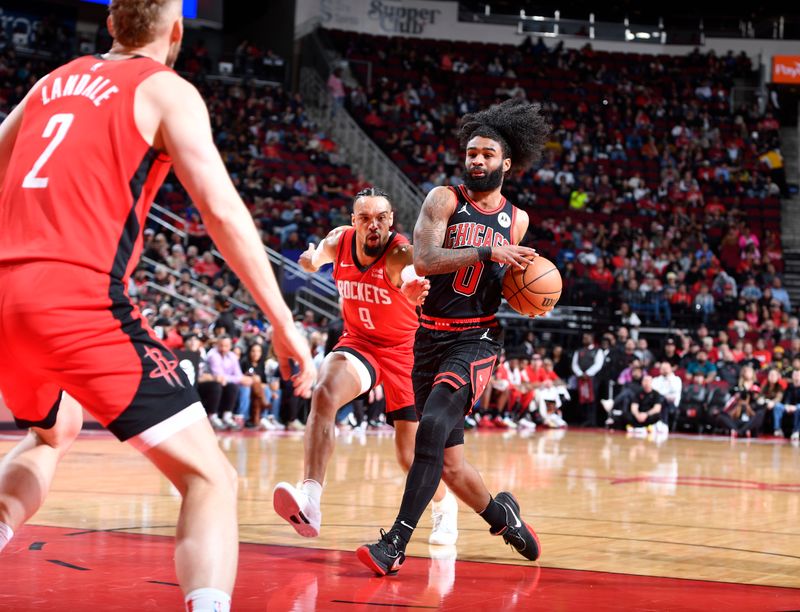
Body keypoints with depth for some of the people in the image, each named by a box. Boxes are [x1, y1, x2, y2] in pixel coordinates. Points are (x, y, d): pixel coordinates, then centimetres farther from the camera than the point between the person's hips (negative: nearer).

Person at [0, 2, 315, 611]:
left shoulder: (55, 81, 23)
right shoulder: (167, 90, 5)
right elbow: (223, 211, -5)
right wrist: (284, 324, -2)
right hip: (79, 295, -6)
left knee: (53, 433, 36)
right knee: (210, 478, -3)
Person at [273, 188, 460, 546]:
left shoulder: (401, 252, -27)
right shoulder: (338, 241, -12)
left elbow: (412, 273, -51)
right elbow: (314, 261, 9)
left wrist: (413, 289, -76)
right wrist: (311, 260, -17)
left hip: (404, 350, -3)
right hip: (358, 342, 3)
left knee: (410, 454, 0)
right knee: (324, 394, -30)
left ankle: (444, 507, 34)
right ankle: (309, 502, -39)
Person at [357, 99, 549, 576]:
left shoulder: (516, 220, 10)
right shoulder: (445, 200, 0)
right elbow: (424, 259, -16)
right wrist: (487, 253, -23)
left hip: (477, 338, -1)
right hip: (431, 336, 1)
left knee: (434, 426, -26)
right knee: (450, 465, 5)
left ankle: (397, 543, -26)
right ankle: (501, 515, 34)